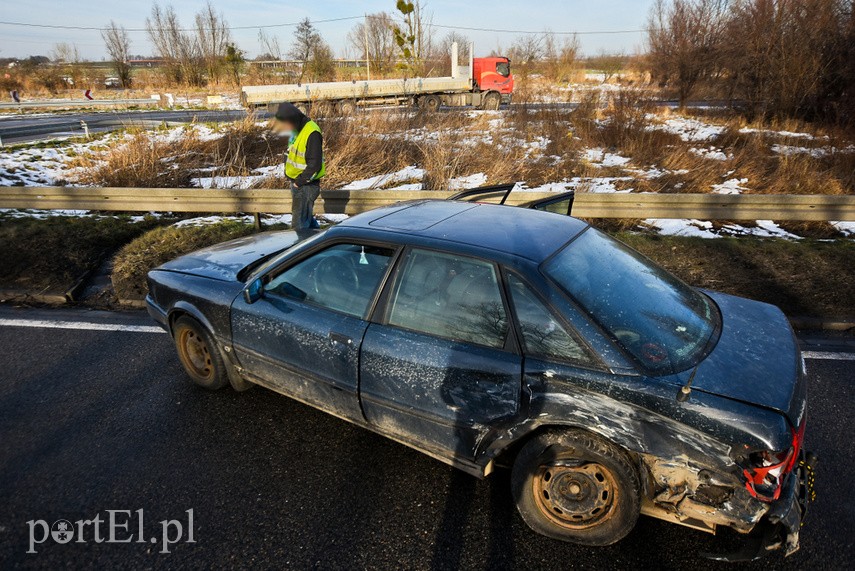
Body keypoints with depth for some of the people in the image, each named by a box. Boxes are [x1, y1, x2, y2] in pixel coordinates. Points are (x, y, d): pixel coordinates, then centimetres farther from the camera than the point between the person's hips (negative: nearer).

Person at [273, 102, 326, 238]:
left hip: (306, 186, -10)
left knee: (300, 225, -7)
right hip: (296, 182, 10)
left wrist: (299, 182, -16)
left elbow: (314, 165, -23)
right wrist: (288, 174, 9)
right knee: (307, 219, 20)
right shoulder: (296, 129, 7)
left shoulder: (312, 133, -22)